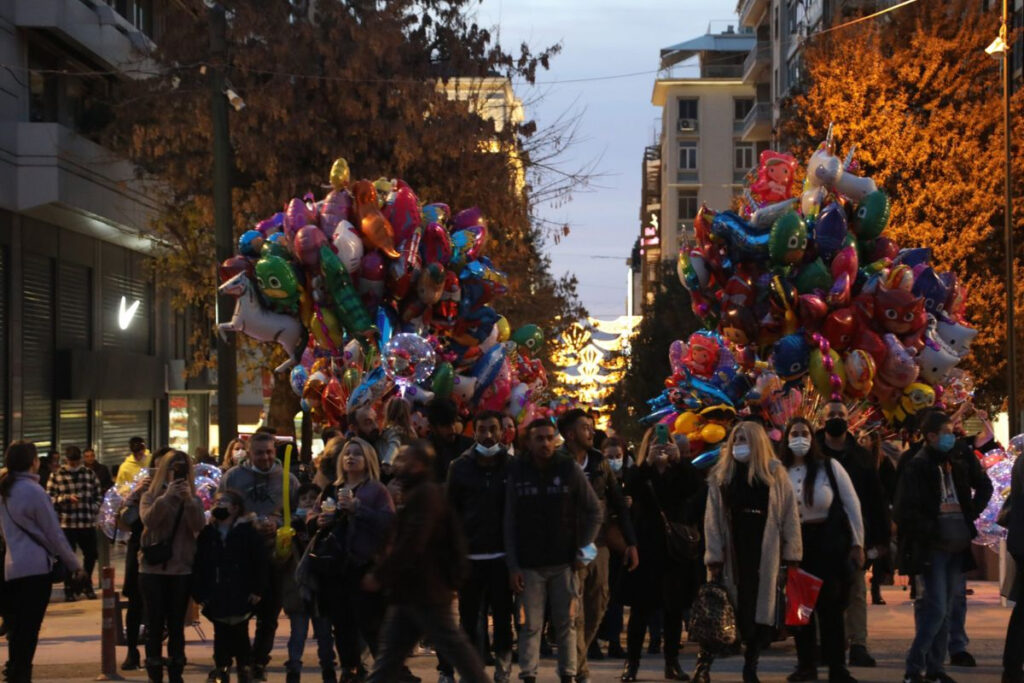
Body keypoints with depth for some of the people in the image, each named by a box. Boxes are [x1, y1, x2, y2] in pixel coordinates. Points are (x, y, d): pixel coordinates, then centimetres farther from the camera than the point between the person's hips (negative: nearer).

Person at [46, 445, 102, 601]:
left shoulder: (90, 474, 8)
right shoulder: (57, 476, -1)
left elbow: (99, 496, 12)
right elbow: (49, 499, -4)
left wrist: (93, 510, -4)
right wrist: (67, 498, -17)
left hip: (88, 523, 3)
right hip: (66, 523, -3)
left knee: (91, 554, 8)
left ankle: (86, 585, 29)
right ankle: (68, 590, 16)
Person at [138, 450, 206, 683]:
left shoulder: (194, 500, 6)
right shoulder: (150, 497, 3)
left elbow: (199, 527, -10)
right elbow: (148, 520, -16)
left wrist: (189, 500, -22)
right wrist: (167, 496, -25)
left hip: (182, 570, 1)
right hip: (152, 569, -1)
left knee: (177, 625, 6)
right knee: (155, 624, 1)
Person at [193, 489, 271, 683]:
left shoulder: (247, 532, -3)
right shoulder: (207, 533, 4)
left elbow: (261, 563, -4)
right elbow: (198, 566, 3)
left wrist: (257, 590, -9)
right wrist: (199, 593, -3)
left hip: (241, 596, -2)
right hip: (216, 597, 2)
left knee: (240, 635, 6)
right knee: (221, 636, 5)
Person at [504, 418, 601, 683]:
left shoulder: (570, 469, 0)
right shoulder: (517, 472, 0)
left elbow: (594, 511, 7)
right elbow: (509, 522, 0)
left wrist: (583, 547, -1)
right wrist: (512, 565, -5)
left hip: (564, 562, 0)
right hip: (529, 565, 0)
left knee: (565, 623, 3)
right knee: (531, 625, 1)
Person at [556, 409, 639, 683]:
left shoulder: (600, 463, 9)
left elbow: (619, 504, 12)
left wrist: (631, 542, 8)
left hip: (599, 545, 6)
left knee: (597, 608, 10)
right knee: (575, 613, -8)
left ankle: (575, 661, 25)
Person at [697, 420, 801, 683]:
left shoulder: (776, 474, 4)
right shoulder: (720, 476, 6)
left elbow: (789, 516, 2)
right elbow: (713, 520, 2)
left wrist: (791, 553, -3)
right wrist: (713, 557, -4)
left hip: (765, 554, 0)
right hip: (733, 554, 0)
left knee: (761, 611, 2)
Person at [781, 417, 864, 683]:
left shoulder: (829, 467, -6)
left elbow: (852, 505, -3)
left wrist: (857, 543, -5)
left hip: (829, 542, -3)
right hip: (795, 543, 3)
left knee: (830, 606, -2)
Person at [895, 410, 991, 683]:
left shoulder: (957, 466, 14)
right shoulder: (917, 468, -8)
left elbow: (968, 503, 24)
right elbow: (906, 512, -12)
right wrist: (933, 531, -19)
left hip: (955, 548, 7)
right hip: (931, 549, -7)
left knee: (944, 611, 9)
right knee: (936, 609, -12)